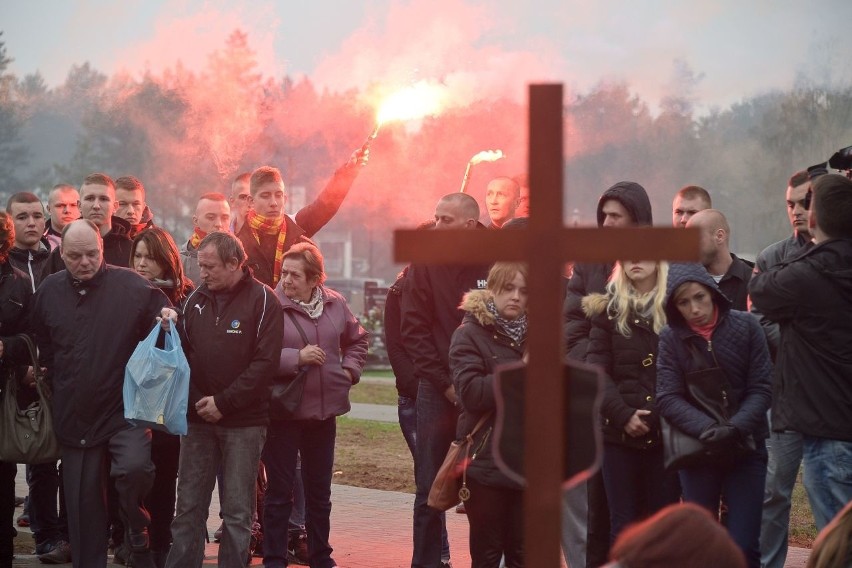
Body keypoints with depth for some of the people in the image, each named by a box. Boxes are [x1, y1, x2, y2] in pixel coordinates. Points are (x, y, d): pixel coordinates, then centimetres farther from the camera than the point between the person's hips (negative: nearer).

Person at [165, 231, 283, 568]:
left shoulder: (262, 300, -5)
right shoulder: (195, 300, 9)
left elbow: (265, 361, -11)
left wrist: (223, 402, -13)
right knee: (188, 506, 6)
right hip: (198, 419, 4)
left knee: (238, 511, 2)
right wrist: (195, 401, -6)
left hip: (244, 421, -4)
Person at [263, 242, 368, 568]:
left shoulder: (334, 304, 3)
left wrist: (350, 369, 6)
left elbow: (357, 339, 20)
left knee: (320, 492, 16)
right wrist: (296, 357, -22)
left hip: (324, 411, 5)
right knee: (279, 492, 3)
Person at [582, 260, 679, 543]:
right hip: (619, 433, 0)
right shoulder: (608, 309, 6)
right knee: (623, 524, 4)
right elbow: (597, 371, -1)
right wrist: (623, 415, -13)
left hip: (665, 432, 0)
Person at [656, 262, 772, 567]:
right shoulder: (669, 338, -4)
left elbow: (761, 389, -5)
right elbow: (667, 399, -10)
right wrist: (708, 429, -25)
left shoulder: (746, 326, -5)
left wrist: (736, 428, -21)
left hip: (746, 448, -1)